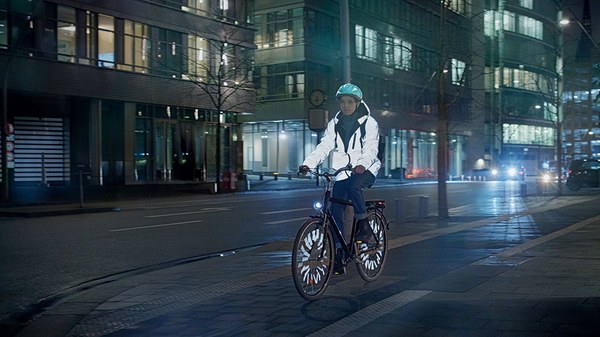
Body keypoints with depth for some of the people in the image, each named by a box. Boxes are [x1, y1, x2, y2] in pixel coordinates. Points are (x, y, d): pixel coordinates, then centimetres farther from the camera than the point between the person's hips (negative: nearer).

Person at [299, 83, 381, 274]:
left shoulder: (368, 122, -3)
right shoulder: (335, 124, 9)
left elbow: (371, 148, -16)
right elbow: (324, 147, -2)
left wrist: (362, 164, -37)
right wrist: (308, 164, -19)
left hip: (365, 170, -4)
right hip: (342, 172, 4)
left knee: (353, 185, -37)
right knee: (335, 213, -6)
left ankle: (364, 225, -15)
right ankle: (338, 257, 2)